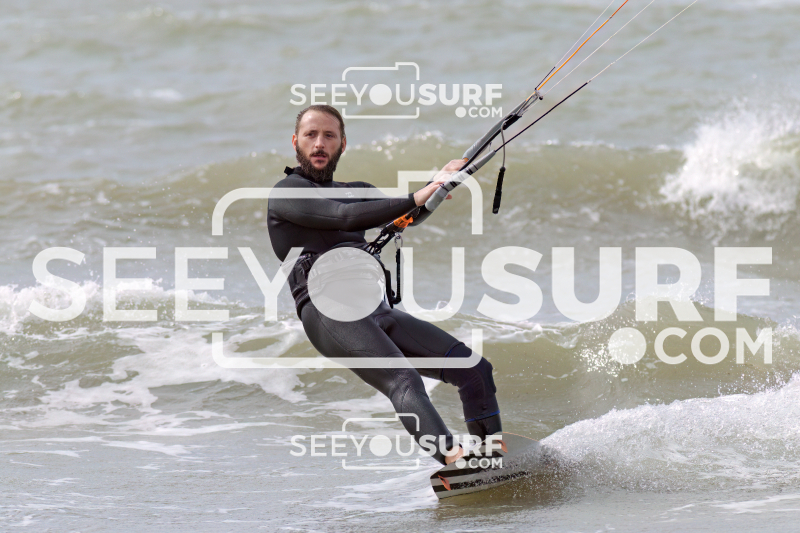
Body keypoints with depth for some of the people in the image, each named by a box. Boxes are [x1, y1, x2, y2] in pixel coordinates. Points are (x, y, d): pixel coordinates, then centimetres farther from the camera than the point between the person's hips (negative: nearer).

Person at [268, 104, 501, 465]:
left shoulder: (355, 192, 29)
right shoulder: (287, 193, 4)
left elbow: (404, 214, 16)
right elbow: (346, 217, -12)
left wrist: (439, 181, -3)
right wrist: (415, 199, -19)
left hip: (377, 312, 8)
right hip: (330, 312, -8)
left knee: (474, 368, -5)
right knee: (403, 381, -32)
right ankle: (451, 458, -52)